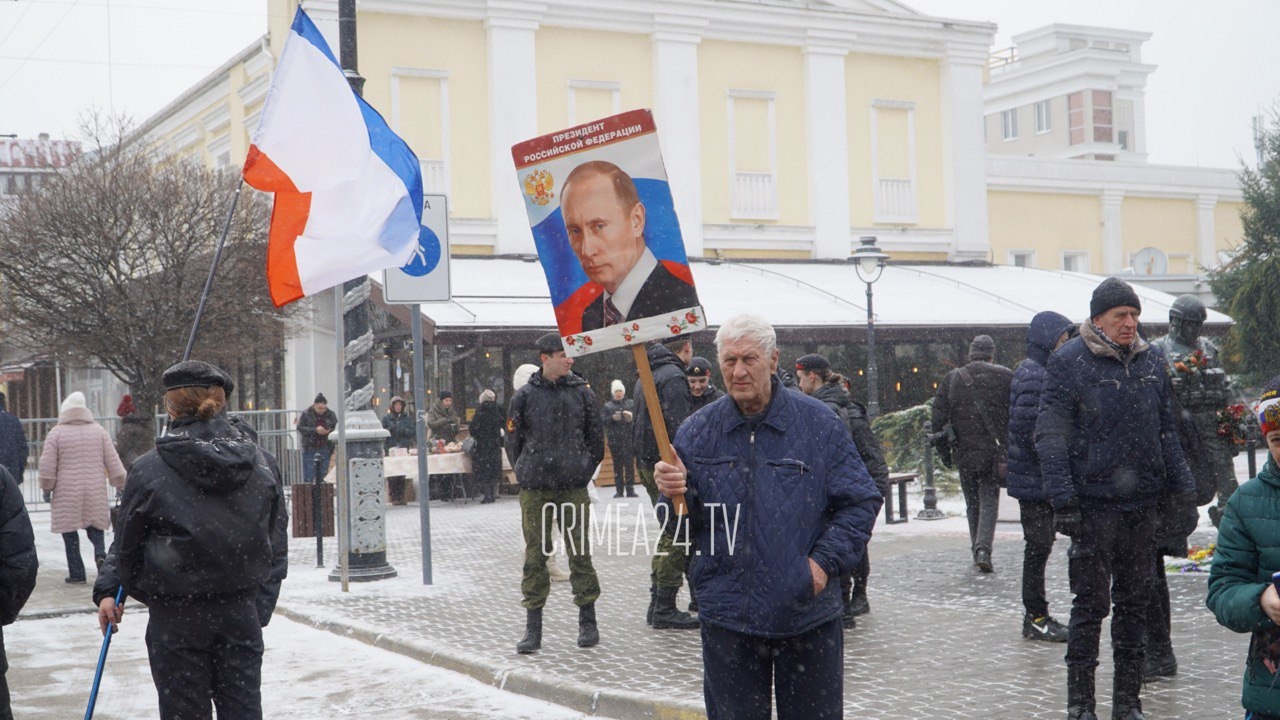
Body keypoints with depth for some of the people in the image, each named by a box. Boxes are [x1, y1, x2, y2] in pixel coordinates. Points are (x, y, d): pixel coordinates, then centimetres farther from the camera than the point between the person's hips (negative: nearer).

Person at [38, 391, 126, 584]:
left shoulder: (56, 433, -3)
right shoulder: (99, 430, 5)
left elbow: (47, 466, -4)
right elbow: (113, 461, 6)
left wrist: (47, 488, 9)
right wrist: (120, 485, 16)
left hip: (67, 493, -2)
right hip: (95, 493, 3)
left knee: (70, 532, 6)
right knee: (95, 527, 16)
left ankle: (76, 573, 6)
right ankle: (100, 553, -11)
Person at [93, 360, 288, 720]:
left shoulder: (148, 470, -12)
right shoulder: (263, 464, -2)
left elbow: (127, 545, 0)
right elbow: (276, 547, 4)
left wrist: (107, 589, 16)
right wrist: (260, 606, 11)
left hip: (176, 615, -3)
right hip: (240, 612, 3)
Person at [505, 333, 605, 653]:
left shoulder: (582, 392, 5)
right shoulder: (525, 396, 2)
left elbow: (596, 438, 12)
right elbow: (513, 441, 9)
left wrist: (583, 470, 7)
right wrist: (527, 473, 4)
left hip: (574, 488, 1)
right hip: (534, 491, 0)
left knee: (580, 552, 3)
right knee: (535, 555, 2)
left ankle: (587, 621, 14)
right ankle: (533, 627, 7)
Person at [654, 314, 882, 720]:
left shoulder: (819, 424, -2)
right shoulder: (698, 431, 3)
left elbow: (861, 502, -1)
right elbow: (678, 528, 4)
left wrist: (825, 562, -12)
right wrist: (675, 494, -18)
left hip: (808, 615, -1)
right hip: (727, 619, 1)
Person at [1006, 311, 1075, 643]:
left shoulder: (1040, 372, 16)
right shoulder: (1033, 376, -17)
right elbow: (1029, 430, -23)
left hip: (1040, 480, 10)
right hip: (1036, 480, -10)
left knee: (1040, 547, 14)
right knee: (1038, 547, -3)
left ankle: (1037, 616, 22)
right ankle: (1036, 619, 5)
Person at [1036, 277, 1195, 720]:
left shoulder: (1151, 363, 10)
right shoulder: (1068, 363, -6)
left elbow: (1167, 433, 17)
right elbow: (1051, 436, -9)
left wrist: (1183, 488, 11)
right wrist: (1063, 500, -15)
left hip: (1142, 503, 5)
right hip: (1092, 503, -5)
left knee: (1134, 602, 10)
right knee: (1091, 603, -2)